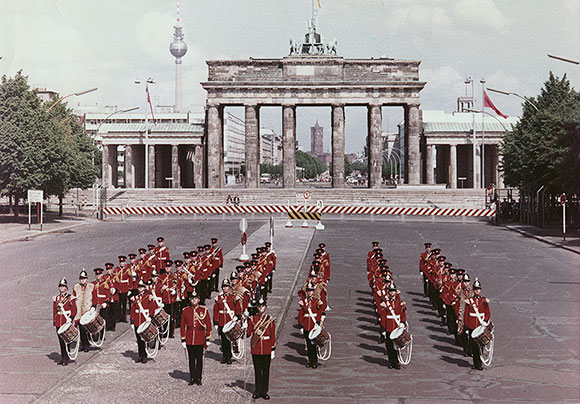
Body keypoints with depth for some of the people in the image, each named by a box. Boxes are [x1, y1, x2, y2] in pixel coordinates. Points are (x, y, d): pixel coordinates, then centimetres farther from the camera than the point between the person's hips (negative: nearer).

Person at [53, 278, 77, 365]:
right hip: (58, 323, 4)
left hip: (67, 323, -4)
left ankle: (66, 358, 1)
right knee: (61, 341, 8)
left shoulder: (70, 298, -2)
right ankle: (62, 357, 16)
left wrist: (70, 318, -17)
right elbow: (54, 310, 15)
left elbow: (74, 311, -3)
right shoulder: (56, 298, 10)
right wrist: (54, 320, 9)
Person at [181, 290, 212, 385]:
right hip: (189, 340, 1)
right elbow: (182, 326, 7)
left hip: (200, 340, -1)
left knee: (199, 359, 3)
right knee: (191, 359, 7)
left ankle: (198, 378, 12)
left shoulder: (204, 310, 1)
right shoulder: (185, 311, 4)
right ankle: (192, 378, 15)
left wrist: (208, 339, 0)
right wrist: (183, 339, 3)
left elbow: (208, 325, 3)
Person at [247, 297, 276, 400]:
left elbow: (273, 335, 3)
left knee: (266, 370, 4)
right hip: (256, 348, 0)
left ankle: (264, 392, 12)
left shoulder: (270, 319, 2)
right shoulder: (252, 319, 3)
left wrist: (273, 349, 0)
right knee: (257, 370, 6)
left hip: (266, 349, 0)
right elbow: (248, 333, 0)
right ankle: (258, 391, 14)